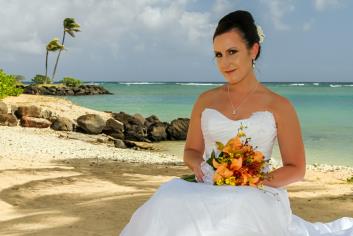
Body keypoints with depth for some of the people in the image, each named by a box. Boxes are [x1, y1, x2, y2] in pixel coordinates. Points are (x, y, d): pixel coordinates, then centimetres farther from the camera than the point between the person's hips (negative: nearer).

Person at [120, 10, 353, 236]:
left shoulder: (279, 106, 2)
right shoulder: (206, 100, 12)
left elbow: (296, 169, 5)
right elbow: (191, 151, 20)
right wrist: (198, 166, -4)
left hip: (256, 197, -3)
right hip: (209, 193, 4)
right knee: (168, 204, -31)